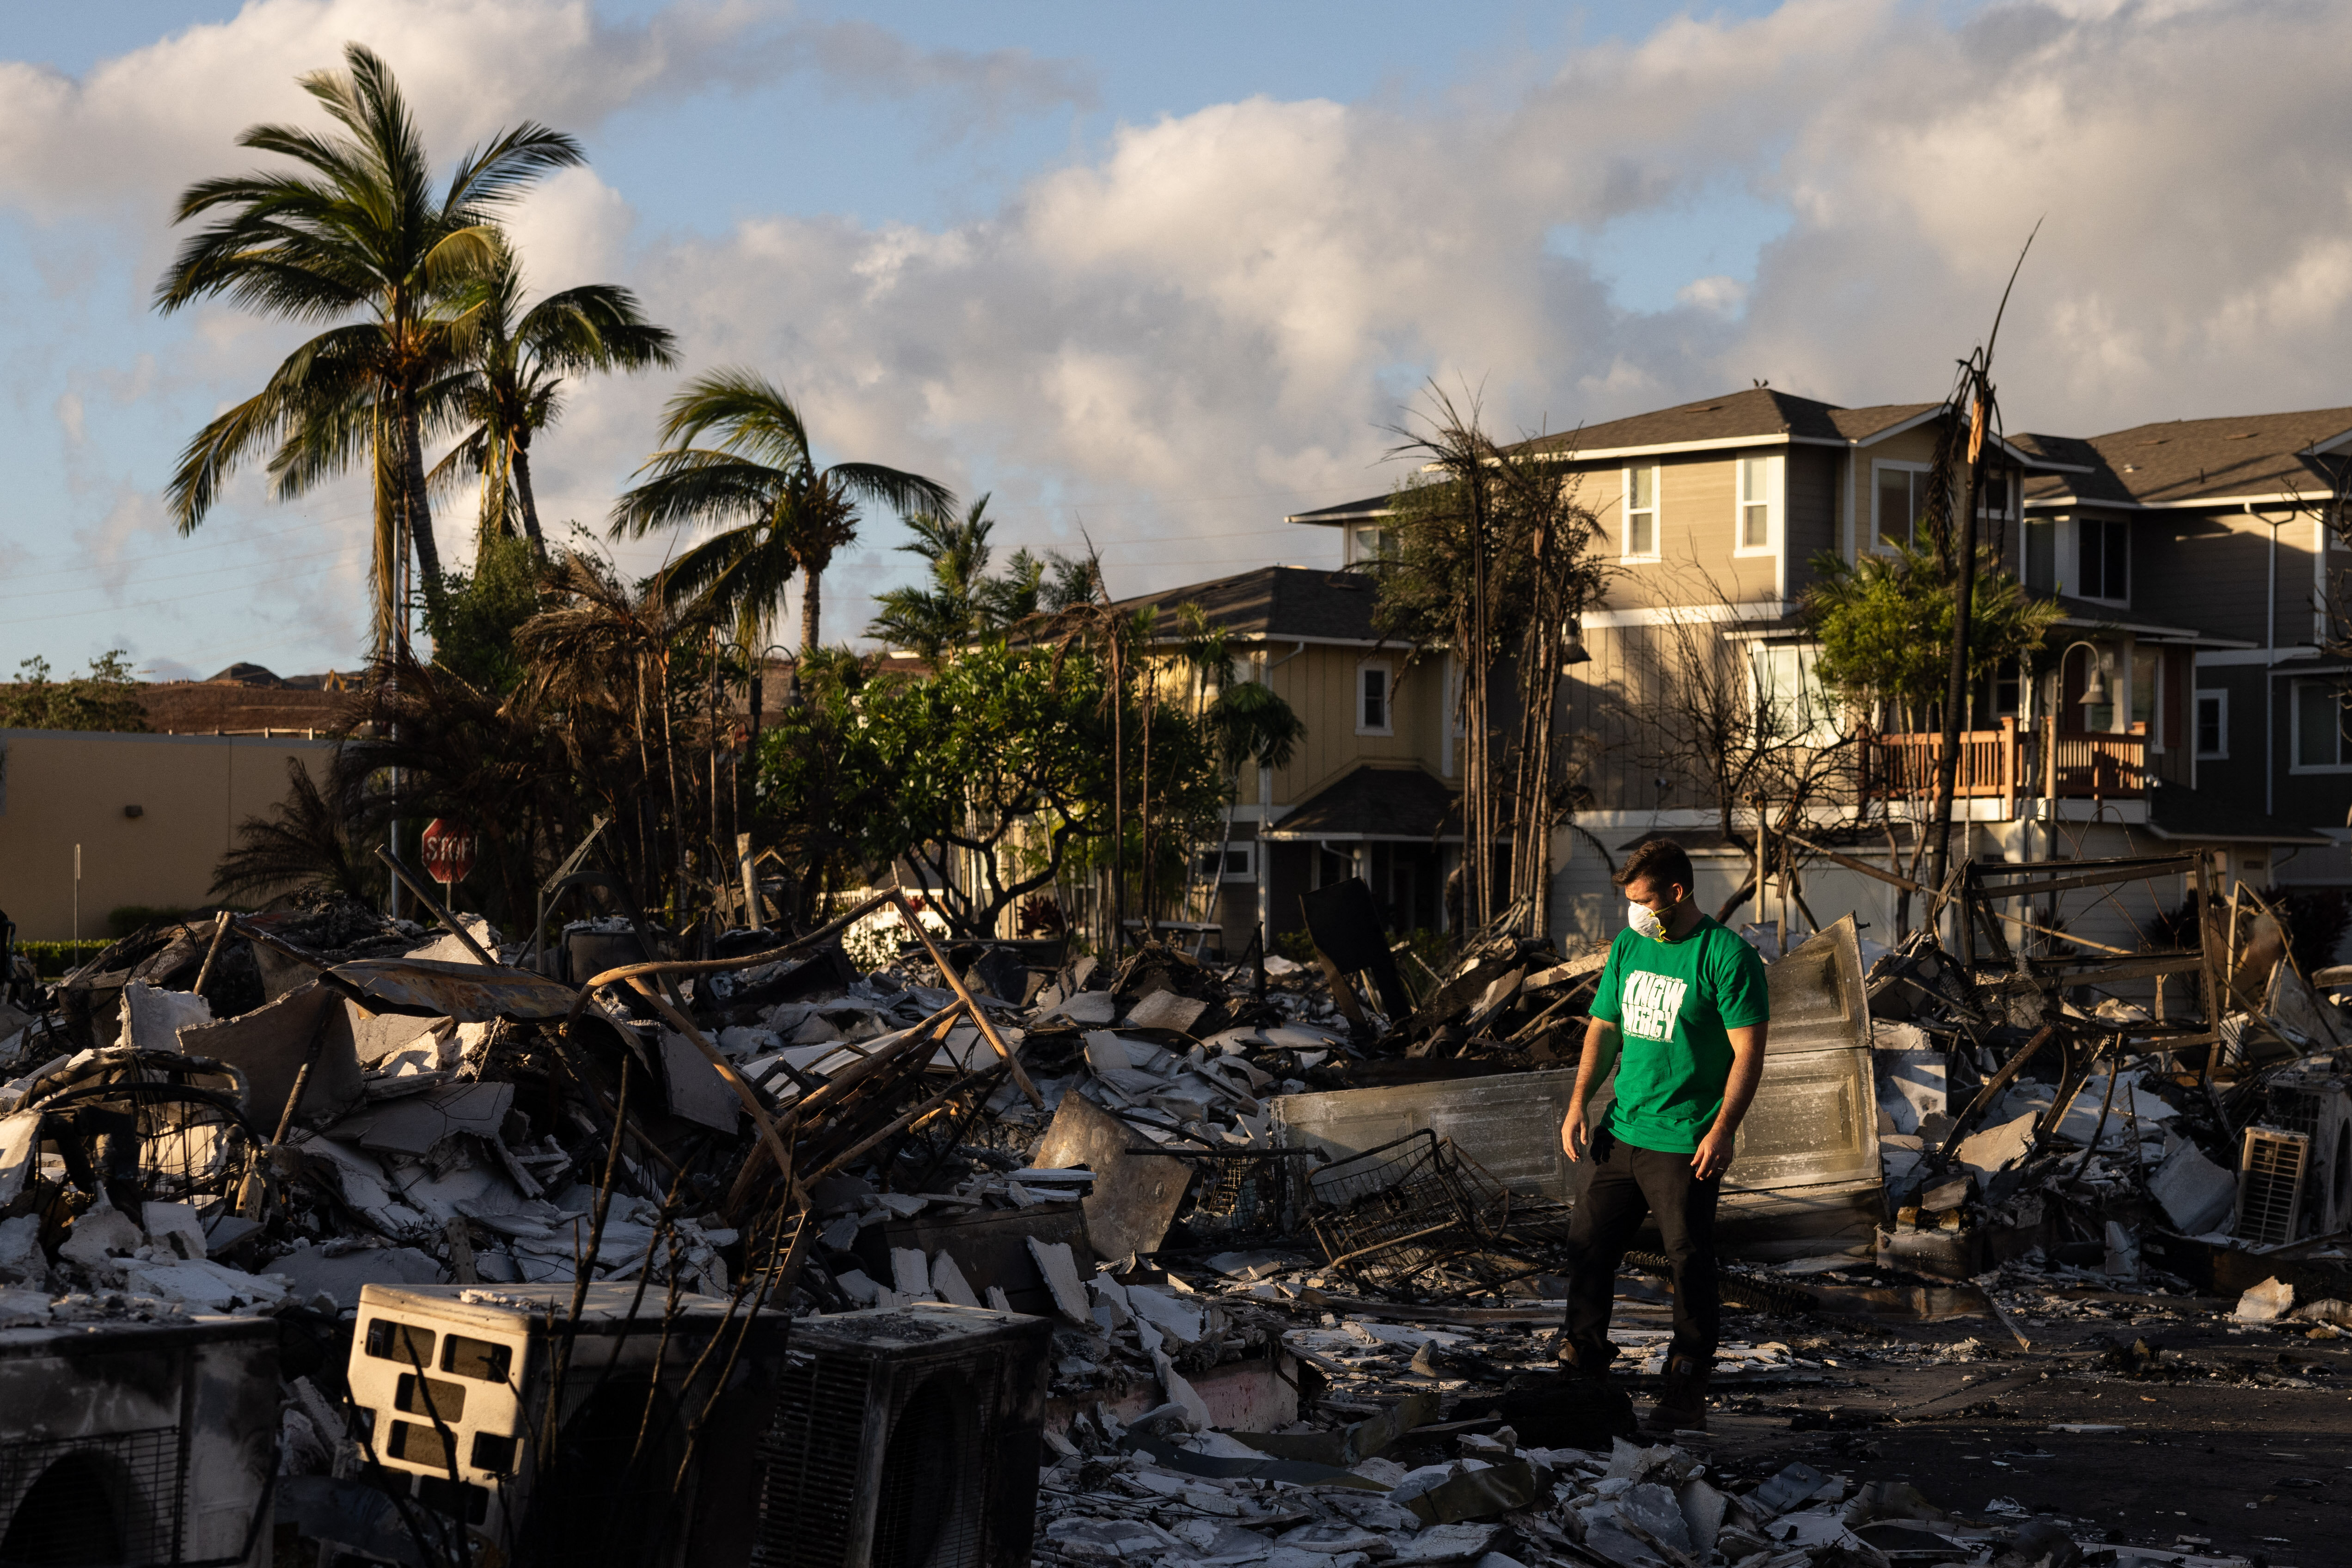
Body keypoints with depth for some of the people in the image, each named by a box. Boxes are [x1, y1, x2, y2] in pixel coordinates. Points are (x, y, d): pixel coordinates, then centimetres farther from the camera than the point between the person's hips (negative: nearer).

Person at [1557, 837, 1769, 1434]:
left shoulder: (1727, 956, -11)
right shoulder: (1629, 946, 10)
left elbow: (1748, 1052, -12)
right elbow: (1604, 1029, 17)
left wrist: (1722, 1130, -19)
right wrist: (1580, 1102, 5)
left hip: (1687, 1144, -6)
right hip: (1620, 1133, 6)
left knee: (1690, 1264, 0)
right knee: (1588, 1246, 8)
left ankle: (1688, 1392, 11)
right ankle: (1582, 1364, 24)